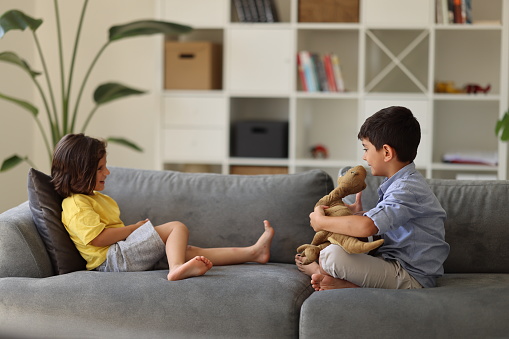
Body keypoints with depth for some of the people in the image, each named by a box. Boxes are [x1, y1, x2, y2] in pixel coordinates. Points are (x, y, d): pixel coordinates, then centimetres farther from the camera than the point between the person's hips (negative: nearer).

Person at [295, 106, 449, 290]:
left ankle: (318, 269, 9)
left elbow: (366, 227, -34)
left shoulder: (408, 189, -21)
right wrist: (359, 214, 10)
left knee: (332, 255, -24)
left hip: (411, 278, -11)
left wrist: (321, 221, -20)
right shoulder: (402, 182, 14)